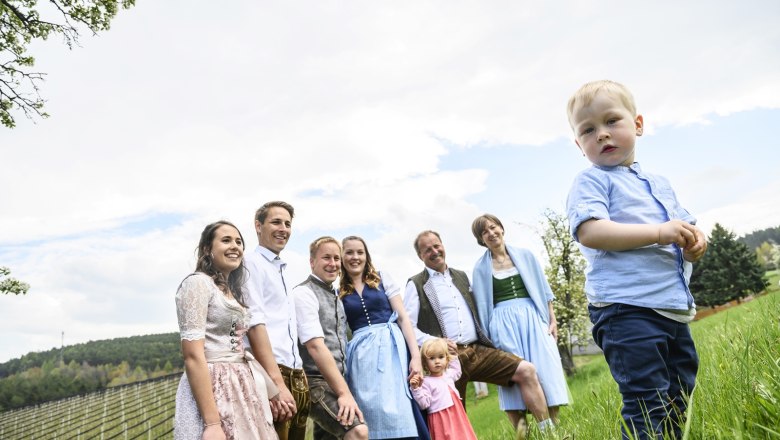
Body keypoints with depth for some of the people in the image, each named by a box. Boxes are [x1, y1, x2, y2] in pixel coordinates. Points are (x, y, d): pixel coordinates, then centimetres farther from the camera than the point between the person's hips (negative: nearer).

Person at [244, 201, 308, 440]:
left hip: (296, 375, 8)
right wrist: (277, 382, -21)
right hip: (270, 374, -8)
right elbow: (254, 323, -16)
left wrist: (297, 374, 18)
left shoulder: (282, 271, 21)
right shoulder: (251, 263, -5)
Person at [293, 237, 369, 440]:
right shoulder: (304, 293, -12)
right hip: (316, 382, -9)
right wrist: (344, 392, -23)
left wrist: (343, 388, 12)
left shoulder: (336, 296, 15)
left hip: (334, 381, 9)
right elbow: (315, 346, -21)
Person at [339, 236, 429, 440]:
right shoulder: (339, 292, 10)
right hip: (362, 355, 1)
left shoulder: (382, 278, 8)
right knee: (375, 415, -3)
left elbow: (403, 317, 2)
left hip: (392, 345, -1)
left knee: (401, 414, -7)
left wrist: (416, 356, -8)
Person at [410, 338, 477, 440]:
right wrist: (416, 388, -30)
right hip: (441, 420, -7)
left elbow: (457, 372, 32)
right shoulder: (426, 382, -14)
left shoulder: (448, 374, 8)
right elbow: (423, 404, -17)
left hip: (457, 415, 7)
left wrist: (454, 356, 27)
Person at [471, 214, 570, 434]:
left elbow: (542, 288, 11)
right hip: (503, 324, -1)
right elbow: (482, 304, 5)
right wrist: (486, 338, 1)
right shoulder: (480, 267, 5)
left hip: (532, 318, 2)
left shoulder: (525, 255, 9)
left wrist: (552, 319, 4)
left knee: (545, 372, -1)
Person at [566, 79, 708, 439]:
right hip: (627, 309, -8)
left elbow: (684, 226, 27)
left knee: (679, 404, 18)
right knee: (647, 408, -10)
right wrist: (659, 232, -22)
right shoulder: (591, 181, -3)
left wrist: (694, 241, 2)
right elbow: (589, 232, -19)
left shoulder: (659, 184, 20)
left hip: (675, 309, 8)